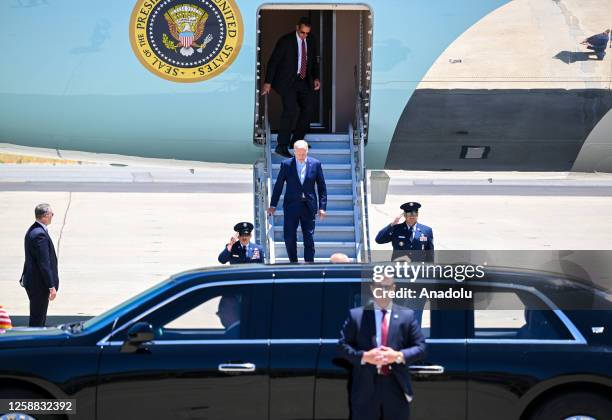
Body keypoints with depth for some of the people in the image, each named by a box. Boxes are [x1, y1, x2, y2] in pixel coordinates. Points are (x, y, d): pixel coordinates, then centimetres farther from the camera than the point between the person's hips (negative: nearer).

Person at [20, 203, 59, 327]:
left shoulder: (32, 230, 10)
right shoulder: (40, 234, -22)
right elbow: (44, 263, -23)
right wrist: (51, 286, -19)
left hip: (32, 282, 10)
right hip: (39, 284, -10)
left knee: (38, 317, 18)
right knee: (38, 319, -2)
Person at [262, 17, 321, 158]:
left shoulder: (311, 41, 6)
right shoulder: (286, 40, -11)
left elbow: (314, 60, 18)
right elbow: (273, 61, -10)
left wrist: (316, 78, 5)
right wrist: (268, 82, -14)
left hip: (304, 81, 7)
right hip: (287, 81, -7)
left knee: (308, 108, 2)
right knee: (291, 109, -19)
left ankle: (296, 141, 17)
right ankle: (282, 146, -18)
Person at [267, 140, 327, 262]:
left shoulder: (315, 164, 1)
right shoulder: (286, 164, 0)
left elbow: (322, 187, 4)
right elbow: (278, 186, 5)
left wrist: (322, 207, -1)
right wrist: (273, 205, 3)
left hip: (308, 207, 0)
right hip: (291, 206, 0)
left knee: (309, 239, 1)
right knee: (289, 238, -1)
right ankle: (293, 263, 14)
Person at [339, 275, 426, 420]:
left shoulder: (407, 315, 8)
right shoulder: (356, 315, 6)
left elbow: (420, 348, 5)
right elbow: (343, 345, 2)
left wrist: (399, 356, -13)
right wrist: (364, 356, -15)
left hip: (397, 387, 1)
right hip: (365, 387, -1)